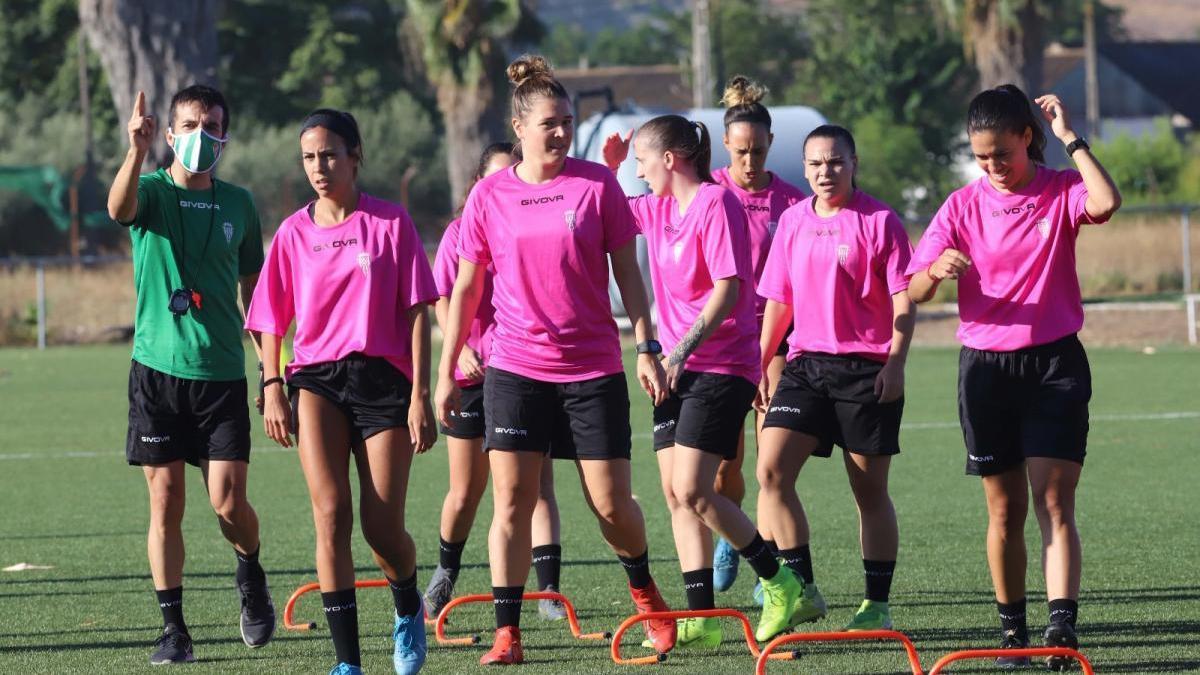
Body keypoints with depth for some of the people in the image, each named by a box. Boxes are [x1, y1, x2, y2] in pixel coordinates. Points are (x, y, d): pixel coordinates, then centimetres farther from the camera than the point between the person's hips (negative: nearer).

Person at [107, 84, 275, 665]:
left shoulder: (238, 204, 8)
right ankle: (173, 628, 7)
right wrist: (137, 150, -45)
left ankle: (250, 574, 24)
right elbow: (119, 208, -26)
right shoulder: (151, 191, 0)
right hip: (157, 370, -1)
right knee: (165, 503, -1)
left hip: (222, 374, 1)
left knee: (228, 501, -6)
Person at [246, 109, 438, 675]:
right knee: (330, 515, -17)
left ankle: (408, 609, 33)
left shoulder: (391, 223, 1)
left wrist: (420, 395, -5)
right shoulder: (294, 233, 7)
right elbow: (272, 320, 13)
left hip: (383, 378, -1)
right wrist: (272, 387, 0)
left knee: (383, 528, -2)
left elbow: (416, 312, 0)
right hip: (317, 377, 1)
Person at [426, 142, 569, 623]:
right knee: (466, 490, 8)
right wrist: (460, 349, -14)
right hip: (474, 372, 0)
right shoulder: (461, 232, 3)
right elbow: (444, 299, -1)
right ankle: (445, 575, 31)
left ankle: (550, 591, -8)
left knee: (537, 483, -7)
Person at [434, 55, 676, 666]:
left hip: (593, 368, -1)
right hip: (515, 365, 1)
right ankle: (507, 632, -2)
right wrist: (446, 372, 8)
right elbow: (466, 288, 8)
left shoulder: (597, 185, -2)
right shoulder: (490, 196, 2)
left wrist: (646, 348, -2)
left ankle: (643, 589, 29)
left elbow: (627, 271, 3)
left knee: (611, 504, 0)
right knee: (511, 500, -6)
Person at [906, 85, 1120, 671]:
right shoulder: (963, 206, 3)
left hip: (1054, 363, -2)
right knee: (1005, 510, 7)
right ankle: (1011, 628, 18)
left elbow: (1105, 203, -27)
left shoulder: (1061, 192, -2)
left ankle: (1062, 625, -19)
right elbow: (914, 292, -2)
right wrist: (937, 270, -25)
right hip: (985, 368, 2)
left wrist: (1071, 139, -20)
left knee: (1053, 501, -11)